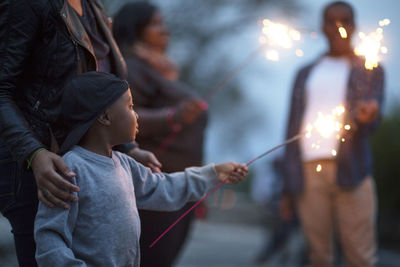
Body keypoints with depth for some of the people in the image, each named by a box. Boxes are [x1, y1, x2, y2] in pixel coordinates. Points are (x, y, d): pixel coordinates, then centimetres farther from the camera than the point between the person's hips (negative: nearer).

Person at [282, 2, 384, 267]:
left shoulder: (369, 70, 13)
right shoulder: (306, 73, 20)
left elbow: (373, 118, 1)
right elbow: (293, 126, 18)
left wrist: (367, 117, -26)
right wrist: (289, 183, 9)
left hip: (349, 170, -2)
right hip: (309, 171, 3)